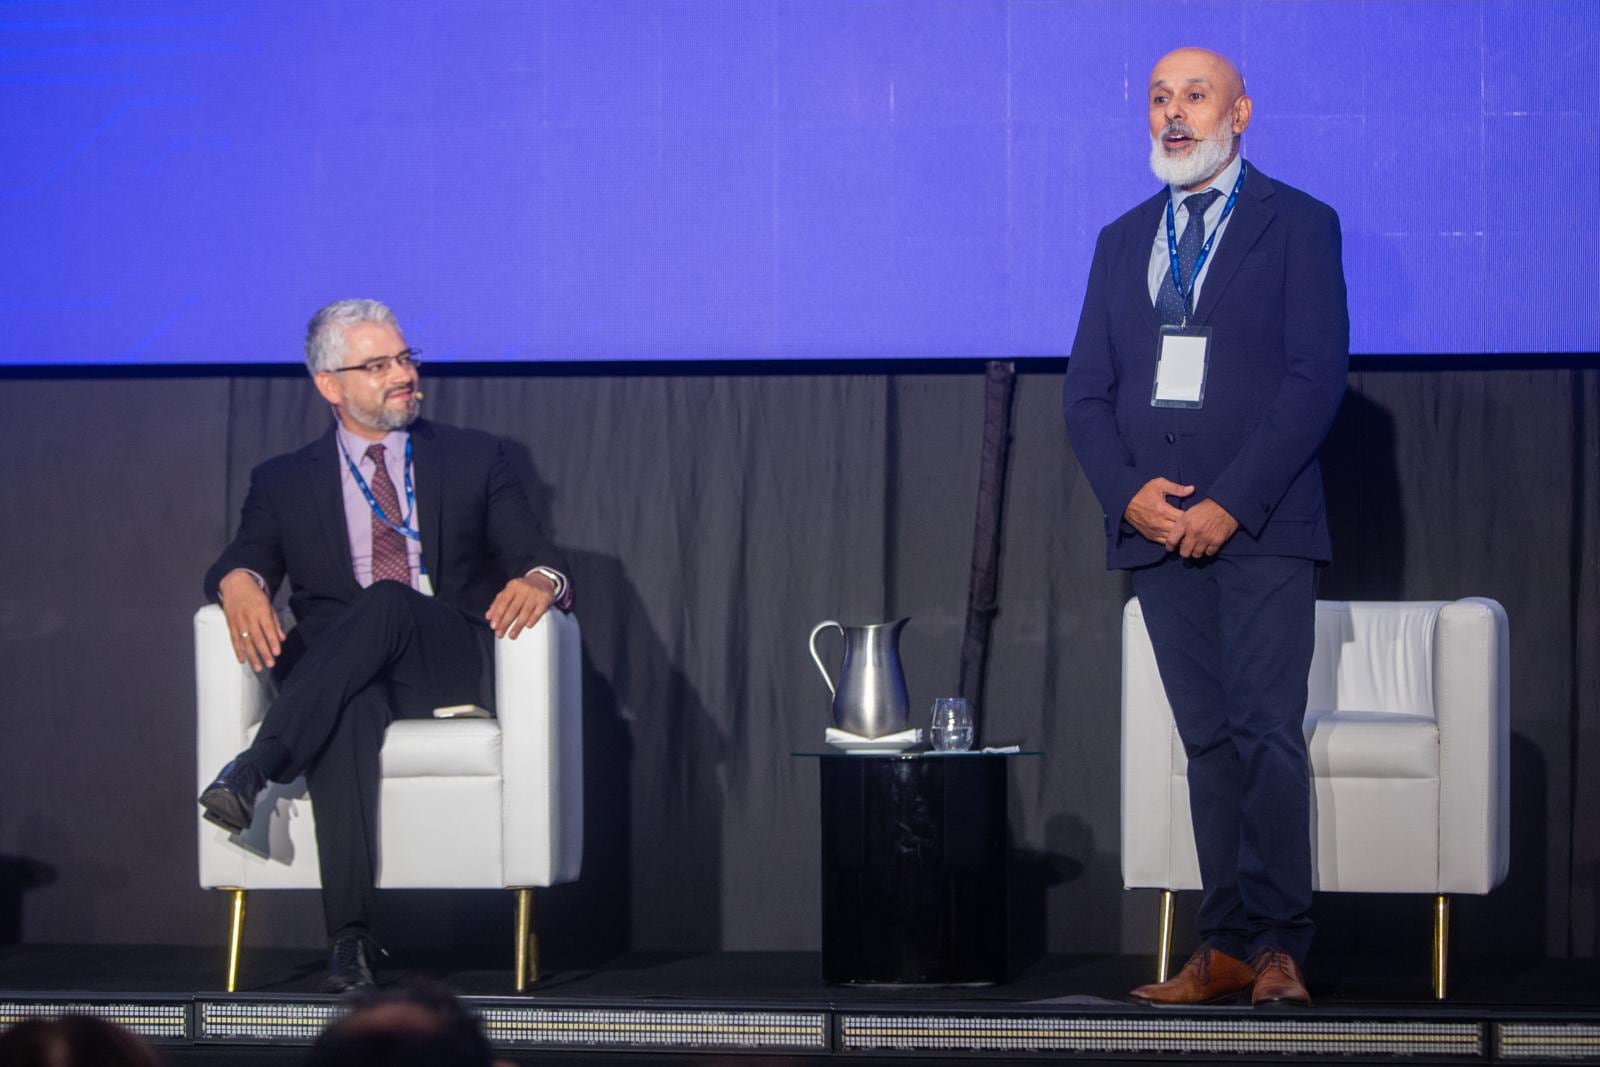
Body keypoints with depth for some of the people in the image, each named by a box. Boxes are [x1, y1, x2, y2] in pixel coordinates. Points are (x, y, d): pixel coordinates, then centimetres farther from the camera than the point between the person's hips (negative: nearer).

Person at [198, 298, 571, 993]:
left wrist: (539, 581, -16)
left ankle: (256, 768, -47)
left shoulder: (474, 460, 18)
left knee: (385, 601, -35)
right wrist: (239, 580, -20)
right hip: (339, 676, 0)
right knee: (349, 710, -39)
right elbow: (245, 560, 6)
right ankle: (350, 937, -49)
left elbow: (533, 561, 10)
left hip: (452, 667, 0)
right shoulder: (285, 481, 19)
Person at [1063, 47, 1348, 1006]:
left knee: (1267, 736, -10)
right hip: (1157, 526, 5)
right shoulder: (1124, 242, 17)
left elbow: (1317, 378, -7)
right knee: (1209, 742, 4)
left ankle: (1278, 947, -9)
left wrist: (1232, 502, -14)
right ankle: (1228, 950, 3)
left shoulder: (1298, 226, 2)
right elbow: (1088, 389, 13)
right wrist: (1128, 491, -5)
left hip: (1260, 528, -4)